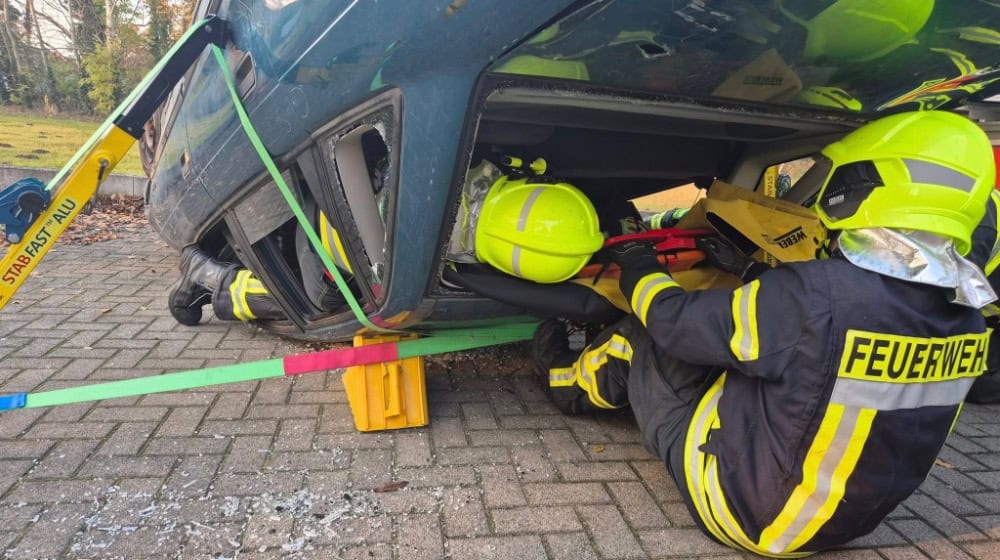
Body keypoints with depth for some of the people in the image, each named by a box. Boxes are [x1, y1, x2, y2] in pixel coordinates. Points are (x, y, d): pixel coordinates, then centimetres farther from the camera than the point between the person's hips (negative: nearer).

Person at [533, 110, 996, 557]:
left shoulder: (819, 295, -32)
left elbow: (676, 321, -18)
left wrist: (638, 265, 3)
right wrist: (751, 272, 18)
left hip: (749, 506, -7)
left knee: (644, 338, 5)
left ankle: (570, 379, 36)